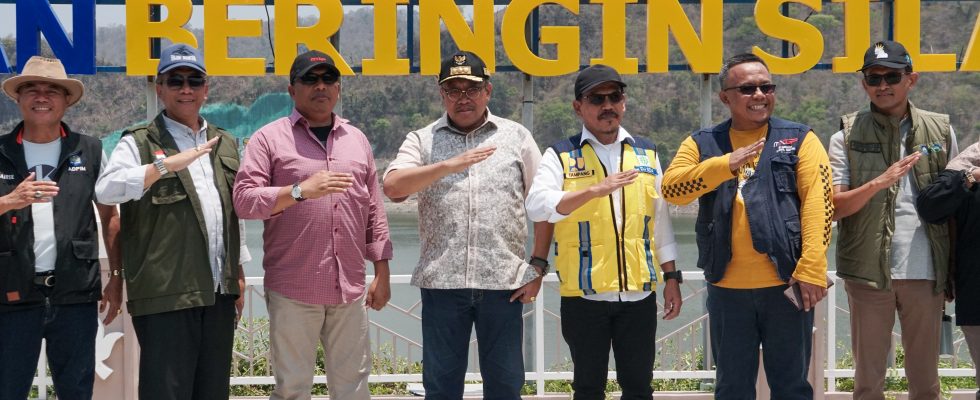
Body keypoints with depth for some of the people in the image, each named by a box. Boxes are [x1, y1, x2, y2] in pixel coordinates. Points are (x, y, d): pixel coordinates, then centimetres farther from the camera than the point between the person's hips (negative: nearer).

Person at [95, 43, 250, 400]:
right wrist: (167, 163, -23)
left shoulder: (225, 144, 18)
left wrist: (239, 274, 20)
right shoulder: (140, 143, -1)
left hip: (219, 292, 6)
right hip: (166, 294, -6)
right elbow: (106, 190, -18)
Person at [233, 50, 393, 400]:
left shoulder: (356, 139, 15)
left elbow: (374, 211, 16)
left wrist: (382, 272, 12)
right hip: (293, 289, -3)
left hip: (350, 288, 4)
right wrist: (300, 190, -19)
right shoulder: (269, 138, 2)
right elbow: (244, 200, -7)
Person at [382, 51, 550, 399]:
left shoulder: (516, 137, 10)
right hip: (442, 280, 0)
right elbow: (392, 187, -9)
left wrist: (538, 266, 3)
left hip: (504, 280, 0)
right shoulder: (422, 141, 9)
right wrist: (450, 165, -19)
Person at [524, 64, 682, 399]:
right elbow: (537, 206, -16)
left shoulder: (646, 154, 12)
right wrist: (595, 190, -26)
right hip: (583, 294, -2)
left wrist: (671, 278, 11)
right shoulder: (561, 156, 1)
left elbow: (661, 220, 15)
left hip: (639, 293, 3)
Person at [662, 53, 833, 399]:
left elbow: (818, 204, -6)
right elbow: (672, 189, -7)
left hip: (785, 283, -2)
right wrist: (725, 164, -21)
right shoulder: (702, 144, 9)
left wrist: (811, 269, -17)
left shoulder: (799, 139, 3)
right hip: (727, 288, 2)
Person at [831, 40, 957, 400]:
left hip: (926, 272, 1)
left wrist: (955, 272, 3)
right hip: (868, 272, -1)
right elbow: (833, 207, -4)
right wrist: (878, 183, -20)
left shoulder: (940, 131, 7)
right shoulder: (848, 137, 2)